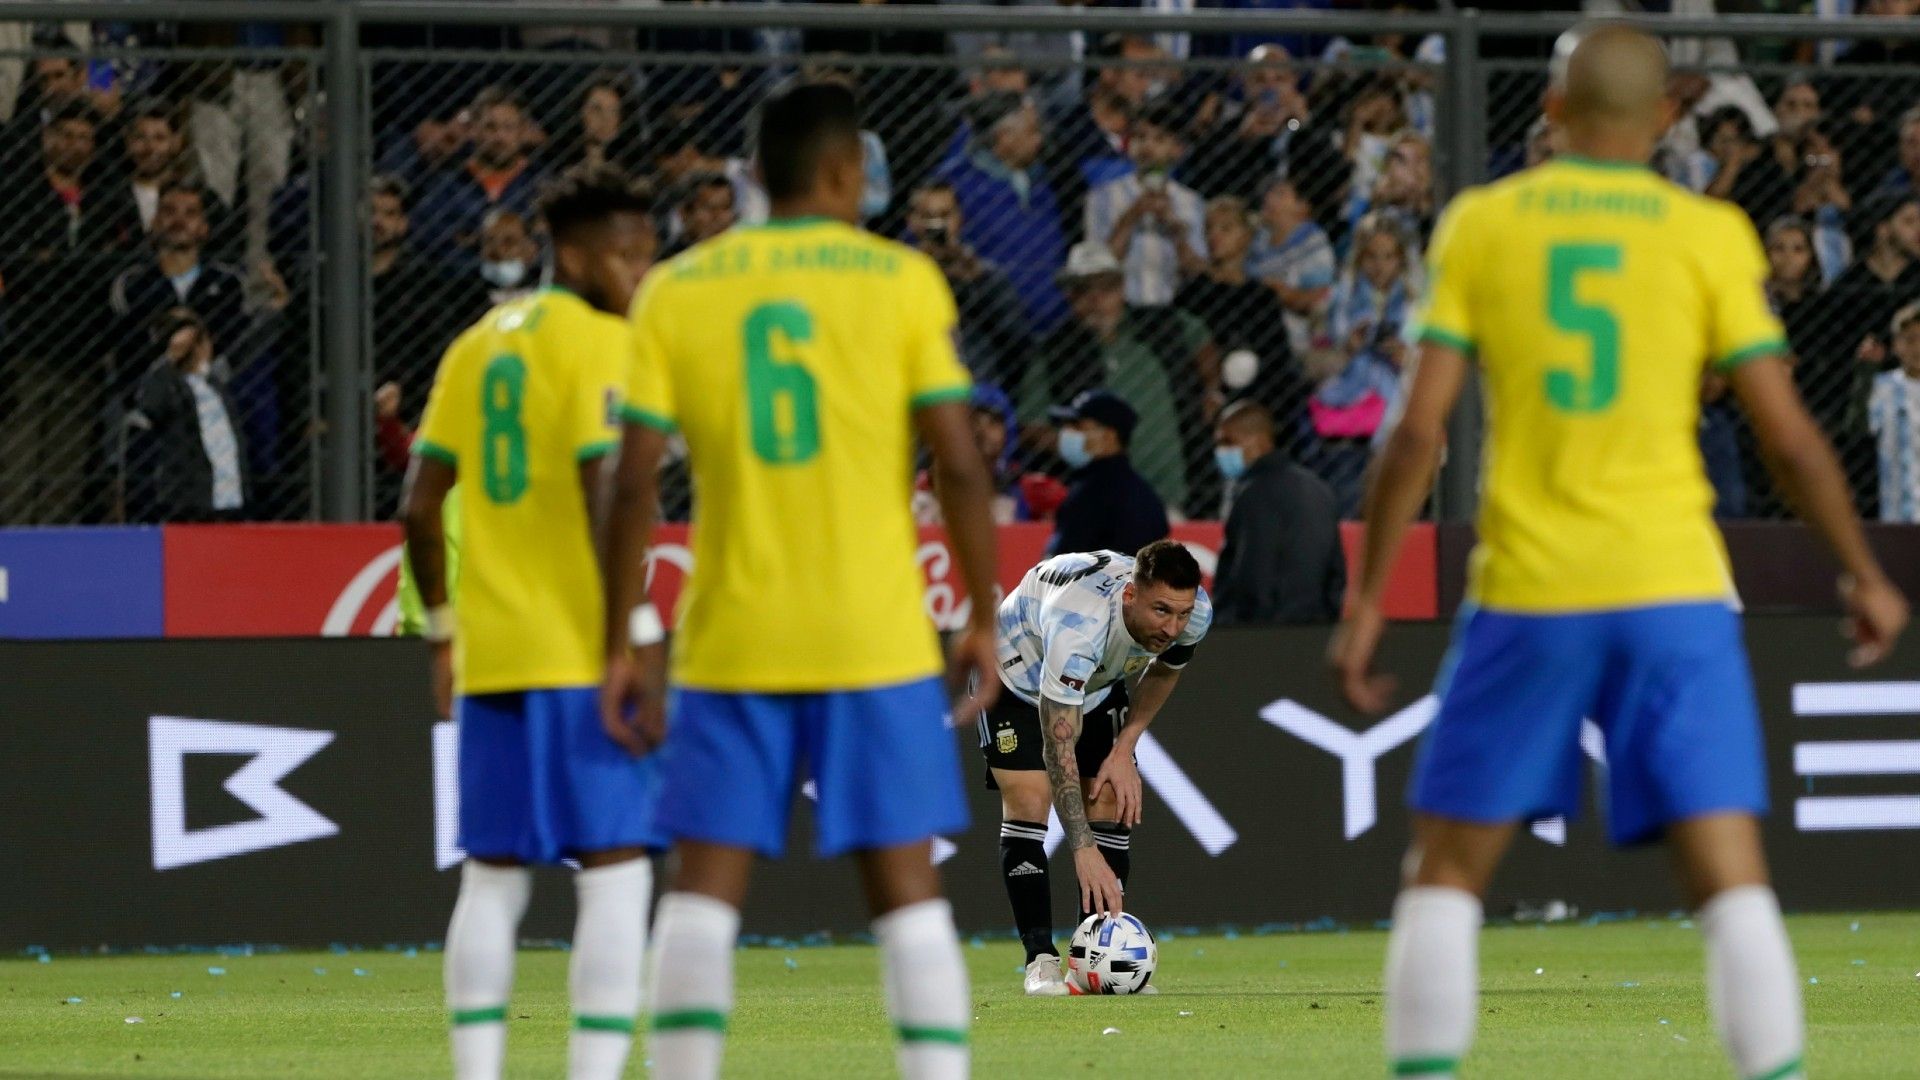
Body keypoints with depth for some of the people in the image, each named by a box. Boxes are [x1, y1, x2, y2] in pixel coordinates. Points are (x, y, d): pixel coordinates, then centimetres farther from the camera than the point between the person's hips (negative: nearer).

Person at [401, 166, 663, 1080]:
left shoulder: (476, 347, 14)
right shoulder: (599, 343, -7)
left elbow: (420, 505, 12)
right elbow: (604, 492, -17)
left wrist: (443, 627, 20)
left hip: (489, 657, 7)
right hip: (580, 652, -7)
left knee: (492, 875, 9)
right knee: (614, 867, -4)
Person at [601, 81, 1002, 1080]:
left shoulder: (675, 290, 4)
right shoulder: (901, 280, -1)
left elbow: (634, 483, -1)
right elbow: (959, 466, -5)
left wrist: (624, 642, 5)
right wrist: (983, 619, 4)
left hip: (731, 644, 1)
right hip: (876, 641, -1)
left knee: (703, 893, 3)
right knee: (907, 890, 3)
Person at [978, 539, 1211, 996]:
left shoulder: (1195, 612, -27)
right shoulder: (1079, 625, -46)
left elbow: (1164, 670, 0)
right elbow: (1058, 745, -44)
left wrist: (1125, 748, -11)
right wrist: (1083, 851, -47)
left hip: (1100, 683, 5)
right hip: (1018, 675, -5)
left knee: (1112, 805, -8)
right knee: (1028, 801, -19)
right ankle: (1041, 960, -16)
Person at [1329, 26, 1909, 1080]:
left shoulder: (1480, 226, 3)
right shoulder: (1710, 235, 1)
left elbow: (1419, 431, -2)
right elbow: (1790, 438, 1)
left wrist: (1369, 596, 5)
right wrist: (1863, 574, 14)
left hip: (1527, 594, 0)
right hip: (1673, 589, 0)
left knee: (1445, 874, 11)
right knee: (1732, 880, -1)